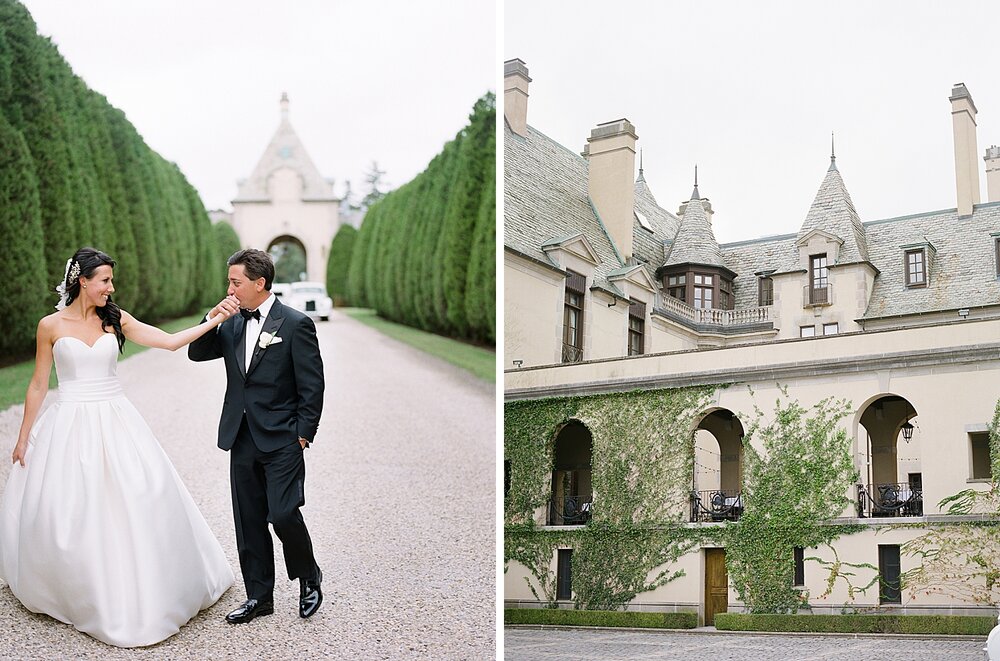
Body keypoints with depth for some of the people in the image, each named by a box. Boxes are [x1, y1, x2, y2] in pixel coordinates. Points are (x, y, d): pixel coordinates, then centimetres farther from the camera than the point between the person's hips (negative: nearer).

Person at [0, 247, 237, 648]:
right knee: (67, 512, 0)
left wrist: (215, 320, -11)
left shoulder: (116, 320, 4)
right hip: (70, 425, -2)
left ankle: (145, 592, 14)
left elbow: (171, 341, -1)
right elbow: (38, 385, 5)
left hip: (115, 423, 2)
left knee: (141, 502, -1)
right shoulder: (52, 325, -2)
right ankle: (79, 595, 21)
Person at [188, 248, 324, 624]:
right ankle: (259, 596, 20)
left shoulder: (296, 325, -9)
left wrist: (304, 435, -11)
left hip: (281, 440, -6)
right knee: (249, 521, 9)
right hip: (242, 439, 6)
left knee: (283, 514, -11)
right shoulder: (233, 325, 9)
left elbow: (312, 385, -9)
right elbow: (197, 354, 10)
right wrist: (212, 318, -5)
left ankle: (308, 580, 15)